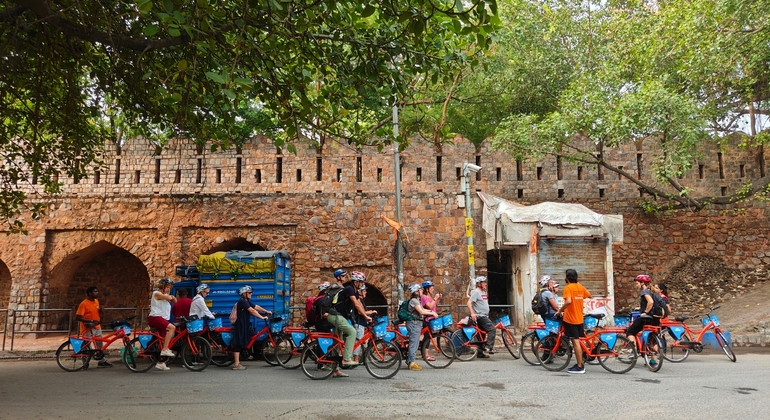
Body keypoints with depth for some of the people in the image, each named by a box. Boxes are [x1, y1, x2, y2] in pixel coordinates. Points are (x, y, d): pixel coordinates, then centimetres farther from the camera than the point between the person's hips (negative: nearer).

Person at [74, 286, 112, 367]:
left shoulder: (96, 301, 7)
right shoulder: (84, 304, -16)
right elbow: (77, 317, -20)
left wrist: (100, 311, -1)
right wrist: (90, 321, -26)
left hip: (97, 327, 7)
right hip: (88, 329, -7)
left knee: (99, 345, 13)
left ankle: (102, 361, 21)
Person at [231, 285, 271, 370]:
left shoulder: (247, 301, 13)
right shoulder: (242, 302, -19)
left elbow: (256, 307, 11)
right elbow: (252, 311, -25)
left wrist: (266, 311, 2)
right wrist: (262, 317, -24)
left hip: (245, 325, 11)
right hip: (240, 326, -11)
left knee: (240, 344, 15)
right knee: (238, 344, -7)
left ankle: (236, 363, 23)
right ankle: (236, 365, -4)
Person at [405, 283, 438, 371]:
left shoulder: (417, 300, 18)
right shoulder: (413, 300, -15)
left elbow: (422, 310, 19)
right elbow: (421, 311, -21)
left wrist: (432, 311, 8)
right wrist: (432, 313, -13)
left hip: (417, 324, 10)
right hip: (414, 323, -10)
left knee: (415, 343, 14)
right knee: (414, 343, -7)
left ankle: (409, 361, 21)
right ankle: (411, 363, -4)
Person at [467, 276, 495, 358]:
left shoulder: (483, 292, 18)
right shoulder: (476, 292, -11)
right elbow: (469, 303, -20)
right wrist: (472, 313, -29)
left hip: (484, 316, 10)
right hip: (480, 316, -10)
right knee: (492, 329, -19)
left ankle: (480, 353, 14)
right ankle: (489, 347, -19)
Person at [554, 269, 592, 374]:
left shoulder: (568, 287, -14)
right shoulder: (580, 287, 6)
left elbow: (568, 301, -28)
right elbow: (589, 296, 20)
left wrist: (559, 311, -18)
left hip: (570, 319, -7)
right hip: (579, 319, 7)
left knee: (576, 342, -4)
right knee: (578, 342, 16)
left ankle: (580, 367, -1)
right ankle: (580, 364, 24)